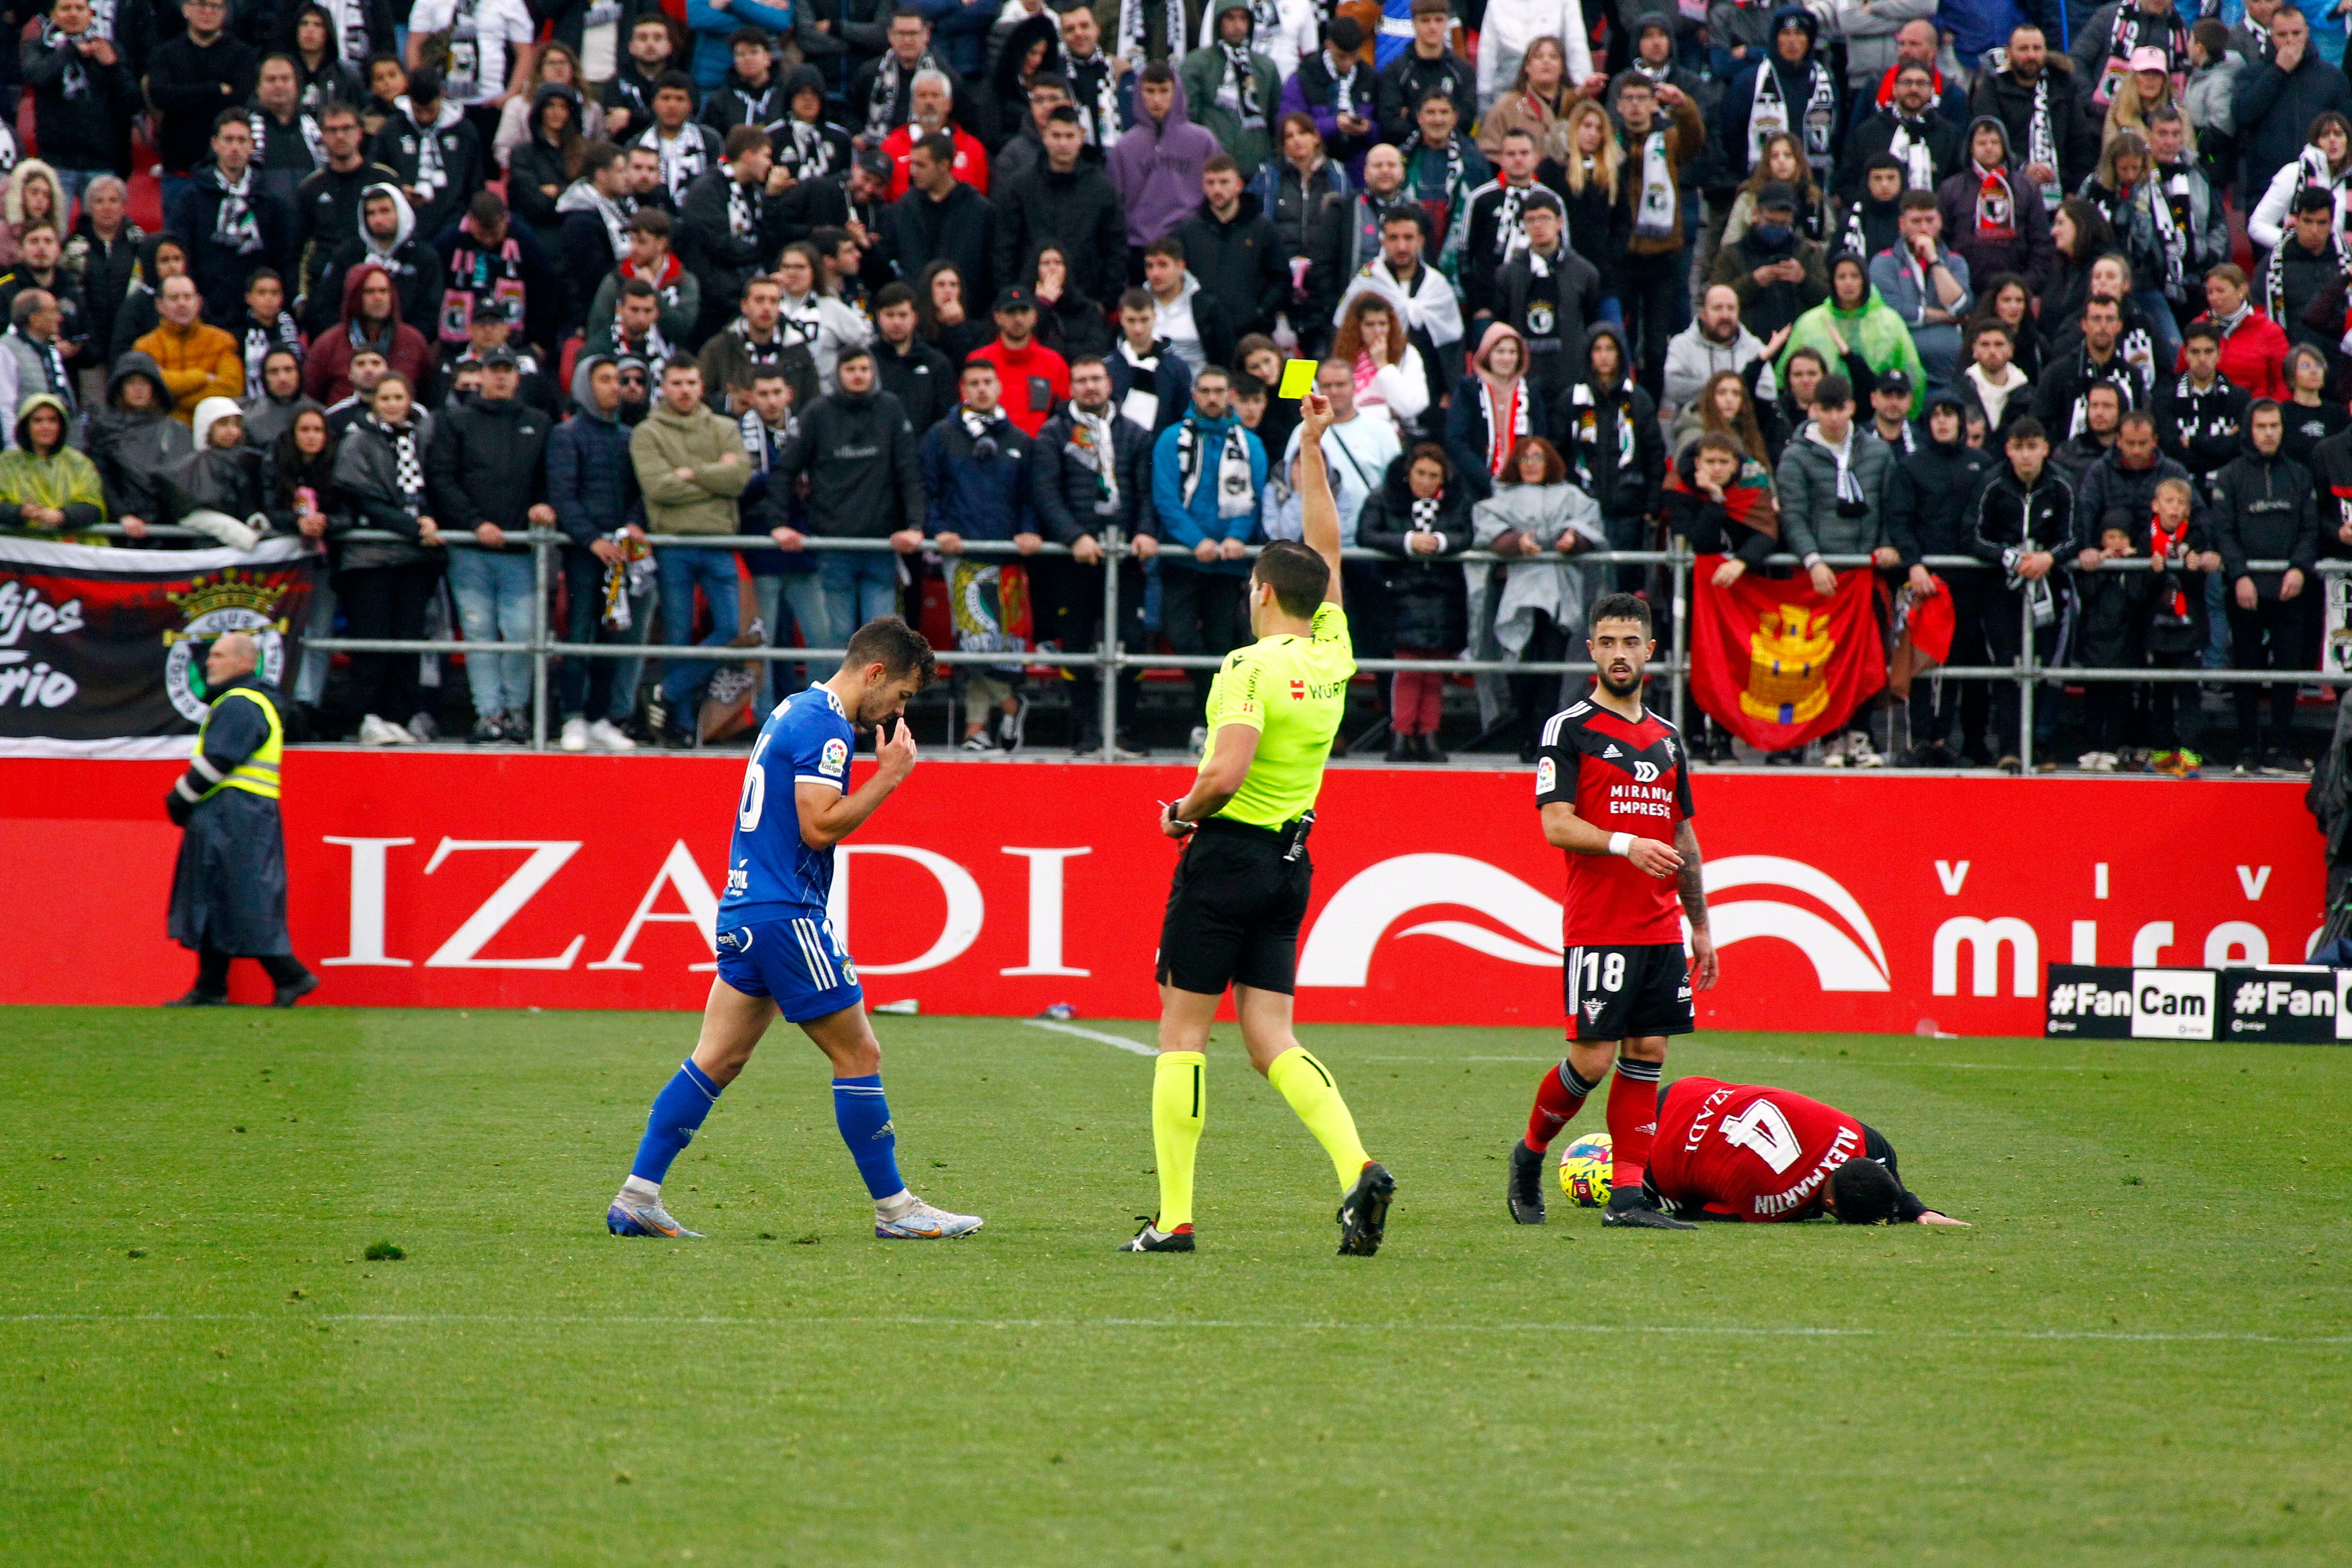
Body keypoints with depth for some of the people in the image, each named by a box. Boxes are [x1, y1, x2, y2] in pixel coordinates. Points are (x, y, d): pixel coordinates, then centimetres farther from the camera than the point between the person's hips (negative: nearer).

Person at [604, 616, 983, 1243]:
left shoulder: (795, 710, 18)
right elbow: (820, 826, -20)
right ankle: (894, 1209, 5)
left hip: (745, 908, 10)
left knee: (716, 1061, 8)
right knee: (860, 1056, -1)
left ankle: (637, 1198, 3)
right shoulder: (826, 723, -14)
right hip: (786, 915, -10)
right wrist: (889, 775, -12)